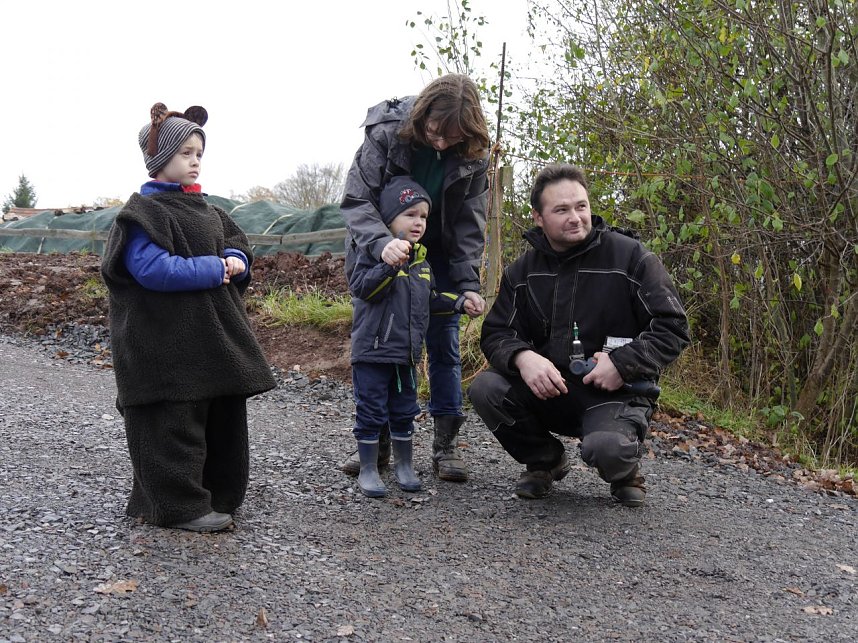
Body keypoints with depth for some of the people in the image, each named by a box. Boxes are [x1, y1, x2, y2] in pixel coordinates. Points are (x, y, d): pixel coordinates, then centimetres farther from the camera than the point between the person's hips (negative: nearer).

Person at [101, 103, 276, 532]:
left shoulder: (202, 208, 17)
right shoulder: (143, 213, -10)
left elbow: (236, 242, 21)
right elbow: (154, 269, -22)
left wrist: (237, 262, -3)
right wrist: (214, 269, -17)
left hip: (212, 339, 9)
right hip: (167, 347, -9)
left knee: (222, 415, 14)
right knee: (175, 424, -4)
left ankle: (218, 493, 27)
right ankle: (180, 506, 5)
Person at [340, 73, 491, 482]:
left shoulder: (473, 154, -16)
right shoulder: (386, 133, -23)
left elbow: (469, 223, -10)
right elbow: (356, 200, -26)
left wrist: (467, 283, -20)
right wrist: (382, 242, -45)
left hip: (439, 257, 1)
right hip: (381, 253, -1)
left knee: (444, 345, -1)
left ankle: (445, 442, 8)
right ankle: (375, 439, 13)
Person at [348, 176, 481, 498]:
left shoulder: (421, 260, 13)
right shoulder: (373, 251, -10)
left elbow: (430, 299, 22)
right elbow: (361, 287, -24)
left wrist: (459, 302, 9)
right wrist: (391, 264, -34)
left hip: (406, 352, 7)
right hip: (372, 350, -7)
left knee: (404, 413, 15)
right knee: (371, 412, 1)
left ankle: (404, 465, 29)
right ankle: (368, 470, 13)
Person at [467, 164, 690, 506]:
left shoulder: (629, 255, -6)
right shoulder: (523, 271, 6)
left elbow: (672, 327, -7)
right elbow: (496, 333, 3)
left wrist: (622, 364, -20)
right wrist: (523, 357, -20)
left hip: (616, 392, -4)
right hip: (547, 390, 4)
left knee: (606, 448, -36)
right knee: (485, 389, -22)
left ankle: (625, 467, 7)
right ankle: (545, 461, 6)